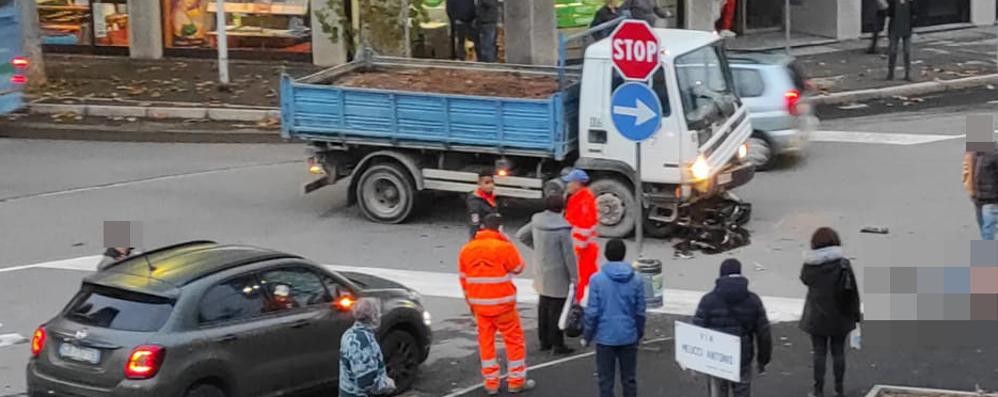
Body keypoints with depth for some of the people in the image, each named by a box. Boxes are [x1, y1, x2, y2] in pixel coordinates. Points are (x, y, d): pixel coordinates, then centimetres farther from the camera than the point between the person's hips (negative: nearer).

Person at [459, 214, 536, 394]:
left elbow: (464, 278, 9)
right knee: (514, 339, 8)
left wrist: (470, 301, 21)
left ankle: (491, 382, 12)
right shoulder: (504, 247, -13)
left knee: (486, 340, 11)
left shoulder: (467, 249, 3)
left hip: (479, 304, 4)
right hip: (502, 303, -4)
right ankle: (516, 381, 11)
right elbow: (518, 268, 2)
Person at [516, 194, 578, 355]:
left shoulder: (537, 222, -1)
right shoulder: (563, 228, -21)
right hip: (557, 275, -7)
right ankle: (557, 344, 7)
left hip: (541, 273, 7)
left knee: (544, 306, 17)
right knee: (557, 309, 1)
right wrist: (574, 276, -9)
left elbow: (521, 235, 13)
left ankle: (544, 341, 26)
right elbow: (569, 254, -17)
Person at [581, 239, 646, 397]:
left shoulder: (597, 279, -12)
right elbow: (640, 312, 1)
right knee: (629, 379, 13)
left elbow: (592, 312, -11)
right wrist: (640, 333, 16)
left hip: (605, 337, -2)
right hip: (629, 337, 2)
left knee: (606, 380, 7)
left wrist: (586, 336, 2)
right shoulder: (636, 280, -5)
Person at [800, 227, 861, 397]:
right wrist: (855, 313, 1)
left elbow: (804, 280, 12)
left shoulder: (809, 265, -9)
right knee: (838, 351, 11)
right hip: (839, 316, 0)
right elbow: (852, 291, -8)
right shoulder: (842, 264, -12)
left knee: (819, 352, 7)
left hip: (817, 317, 0)